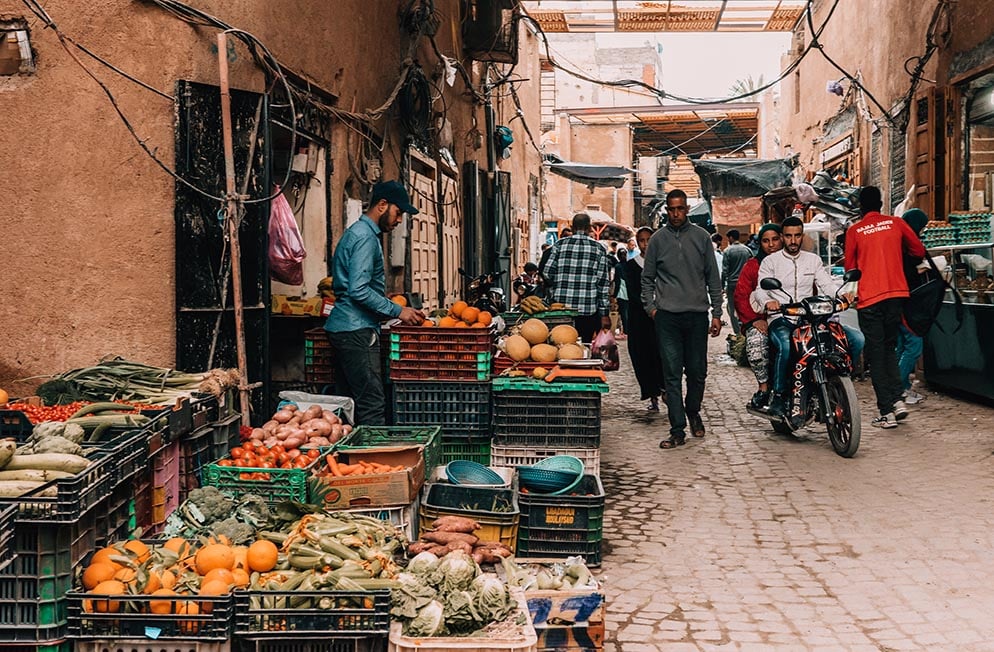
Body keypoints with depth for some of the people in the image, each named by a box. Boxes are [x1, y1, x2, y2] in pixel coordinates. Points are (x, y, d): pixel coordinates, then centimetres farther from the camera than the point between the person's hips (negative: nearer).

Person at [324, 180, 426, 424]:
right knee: (372, 406, -11)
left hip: (342, 328, 11)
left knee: (350, 403, 10)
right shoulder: (365, 237, -12)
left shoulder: (356, 232, 21)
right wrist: (398, 311, -14)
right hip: (357, 331, -11)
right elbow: (359, 290, -21)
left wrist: (392, 311, 20)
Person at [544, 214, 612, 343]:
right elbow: (604, 283, 0)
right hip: (588, 310, -1)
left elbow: (548, 274, -2)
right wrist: (605, 314, 1)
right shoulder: (598, 248, 3)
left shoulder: (560, 245, 5)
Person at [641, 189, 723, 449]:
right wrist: (650, 306, -1)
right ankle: (678, 430, 0)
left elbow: (713, 277, 10)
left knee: (697, 371, 6)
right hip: (667, 315, -1)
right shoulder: (658, 239, 8)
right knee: (672, 374, -3)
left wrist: (717, 313, 5)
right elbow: (647, 278, 13)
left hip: (697, 314, 1)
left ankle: (693, 412, 33)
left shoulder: (701, 237, 8)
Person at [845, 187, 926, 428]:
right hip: (897, 293, 3)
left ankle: (886, 412, -1)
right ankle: (897, 399, 4)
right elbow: (919, 251, 12)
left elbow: (850, 268, 7)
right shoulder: (895, 223, 5)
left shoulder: (854, 231, 0)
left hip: (869, 299, -3)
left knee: (876, 355, 3)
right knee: (890, 348, 18)